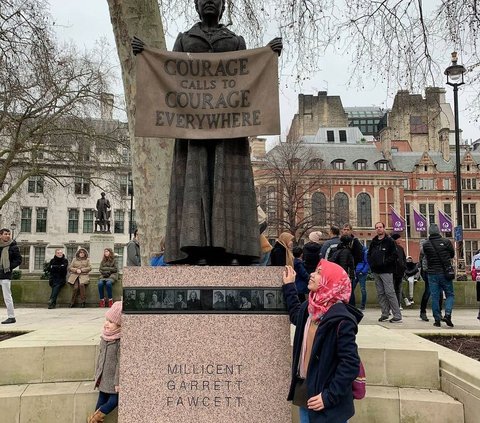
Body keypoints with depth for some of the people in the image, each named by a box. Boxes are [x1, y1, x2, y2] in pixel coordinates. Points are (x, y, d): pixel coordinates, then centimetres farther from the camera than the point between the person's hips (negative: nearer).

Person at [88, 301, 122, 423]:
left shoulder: (120, 341, -21)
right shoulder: (104, 337, 2)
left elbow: (120, 362, -19)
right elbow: (100, 356, 12)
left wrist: (118, 382, -17)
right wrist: (97, 375, 15)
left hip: (114, 379, -6)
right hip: (103, 379, 6)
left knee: (113, 401, -4)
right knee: (101, 400, 11)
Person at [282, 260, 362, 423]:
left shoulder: (341, 319, -21)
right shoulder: (309, 308, 2)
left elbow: (350, 364, -21)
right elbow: (297, 316, 27)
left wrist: (330, 396, -21)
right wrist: (289, 286, 24)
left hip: (322, 396, -7)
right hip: (304, 389, 7)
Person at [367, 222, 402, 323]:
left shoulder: (389, 241, -3)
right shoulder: (373, 242, 14)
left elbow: (394, 255, -10)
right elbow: (369, 254, 19)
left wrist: (384, 263, -17)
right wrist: (371, 263, 1)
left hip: (386, 271, -6)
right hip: (376, 271, 6)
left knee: (390, 292, -10)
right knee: (380, 293, 9)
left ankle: (397, 316, -7)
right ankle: (385, 314, 17)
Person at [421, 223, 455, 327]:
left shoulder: (425, 244, -3)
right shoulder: (446, 242, -6)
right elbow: (452, 254, 7)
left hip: (432, 273, 1)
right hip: (445, 273, -1)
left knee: (435, 297, 6)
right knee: (450, 295, 10)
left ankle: (437, 319, 7)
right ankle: (447, 314, -9)